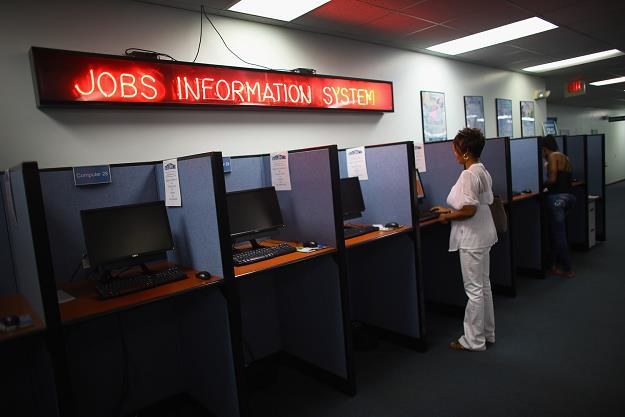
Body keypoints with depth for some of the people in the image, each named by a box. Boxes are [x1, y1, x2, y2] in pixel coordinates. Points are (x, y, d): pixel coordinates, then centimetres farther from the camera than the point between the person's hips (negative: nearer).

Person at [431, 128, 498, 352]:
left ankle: (474, 340, 13)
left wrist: (447, 217, -9)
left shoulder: (469, 175, -21)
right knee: (484, 285, 18)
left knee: (474, 289, 0)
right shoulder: (483, 171, 9)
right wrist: (450, 209, 15)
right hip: (483, 235, 10)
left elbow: (469, 210, -24)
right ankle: (487, 333, 31)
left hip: (472, 238, -10)